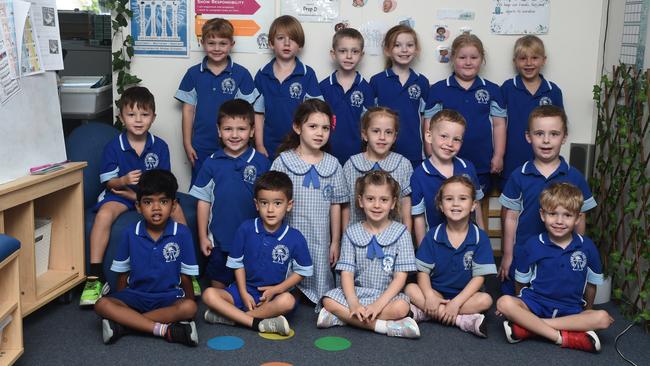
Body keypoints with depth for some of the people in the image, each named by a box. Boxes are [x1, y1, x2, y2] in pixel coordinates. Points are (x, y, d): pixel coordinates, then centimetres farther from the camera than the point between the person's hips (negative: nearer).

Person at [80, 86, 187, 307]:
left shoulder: (160, 146, -1)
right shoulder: (113, 147, -5)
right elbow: (109, 181, -4)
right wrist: (124, 180, -26)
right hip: (119, 193, -1)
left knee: (175, 208, -25)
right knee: (104, 214, -32)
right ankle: (95, 277, -26)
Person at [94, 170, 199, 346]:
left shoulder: (182, 233, -7)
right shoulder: (131, 233, -2)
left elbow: (185, 275, 0)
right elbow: (123, 273, 8)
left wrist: (189, 301, -1)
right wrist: (121, 303, 9)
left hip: (169, 296, -1)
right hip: (135, 295, 2)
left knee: (189, 308, -33)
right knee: (102, 305, -25)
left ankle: (122, 323, -27)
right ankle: (165, 329, -32)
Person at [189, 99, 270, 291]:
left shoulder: (261, 162, -6)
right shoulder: (212, 163, -4)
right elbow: (203, 201, 1)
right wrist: (203, 237, 1)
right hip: (219, 239, 1)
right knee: (218, 282, 16)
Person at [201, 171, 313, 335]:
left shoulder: (295, 238, -8)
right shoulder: (246, 229, -5)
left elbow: (302, 271, 1)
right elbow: (237, 263, 3)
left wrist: (276, 289, -10)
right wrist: (244, 294, -7)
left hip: (276, 292, -2)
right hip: (246, 289, 2)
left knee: (287, 301, -35)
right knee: (209, 294, -21)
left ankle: (229, 316, -25)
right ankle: (258, 323, -29)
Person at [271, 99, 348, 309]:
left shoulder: (332, 164, 3)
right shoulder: (283, 161, -3)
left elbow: (335, 206, 7)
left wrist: (336, 242, 7)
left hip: (320, 241, 2)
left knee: (320, 280, 6)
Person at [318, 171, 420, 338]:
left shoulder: (401, 233, -2)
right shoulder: (352, 233, 3)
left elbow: (401, 276, -7)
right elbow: (347, 272, -4)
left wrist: (379, 304, -20)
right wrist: (353, 303, -22)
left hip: (387, 294, -2)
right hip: (357, 292, 2)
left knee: (401, 307, -34)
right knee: (328, 300, -26)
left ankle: (341, 317, -23)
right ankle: (385, 326, -26)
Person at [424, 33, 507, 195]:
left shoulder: (492, 90, 4)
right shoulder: (437, 90, 0)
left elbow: (499, 124, 6)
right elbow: (430, 126, 1)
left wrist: (498, 156, 1)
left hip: (482, 164, 1)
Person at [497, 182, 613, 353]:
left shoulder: (587, 247, 0)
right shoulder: (533, 245, -2)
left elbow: (591, 283, 13)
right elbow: (521, 282, 9)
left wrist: (587, 311, 21)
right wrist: (520, 306, 10)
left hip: (571, 310, 2)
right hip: (535, 303, -1)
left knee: (603, 318, -28)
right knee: (504, 303, -29)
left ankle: (528, 326, -29)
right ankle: (562, 337, -31)